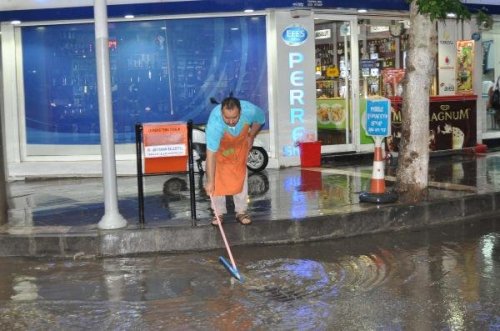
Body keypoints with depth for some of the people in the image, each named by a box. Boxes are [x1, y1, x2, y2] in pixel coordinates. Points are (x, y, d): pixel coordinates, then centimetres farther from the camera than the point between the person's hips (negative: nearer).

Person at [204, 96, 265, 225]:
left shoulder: (250, 110, -36)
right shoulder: (214, 123, -44)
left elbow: (260, 119, -8)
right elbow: (211, 154, -44)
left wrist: (251, 136, -5)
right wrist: (209, 181, -44)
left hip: (240, 144, 2)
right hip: (219, 148, -2)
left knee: (240, 177, 3)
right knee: (217, 179, -4)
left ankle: (241, 212, 14)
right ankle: (219, 212, 10)